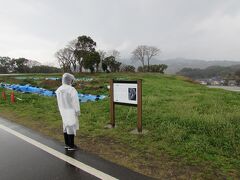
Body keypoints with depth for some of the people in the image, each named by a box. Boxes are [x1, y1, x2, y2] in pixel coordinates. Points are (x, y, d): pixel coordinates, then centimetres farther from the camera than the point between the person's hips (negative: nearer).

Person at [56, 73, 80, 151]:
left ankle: (67, 144, 27)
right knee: (71, 127, 3)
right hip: (71, 111, -7)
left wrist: (61, 111, 17)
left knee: (66, 126, 16)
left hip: (63, 111, 7)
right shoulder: (72, 89, -21)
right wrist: (78, 112, -8)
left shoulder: (59, 89, 1)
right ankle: (71, 146, 12)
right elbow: (75, 102, -18)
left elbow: (59, 102, 8)